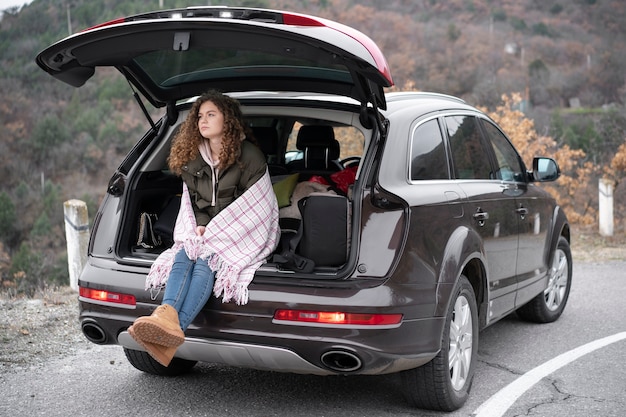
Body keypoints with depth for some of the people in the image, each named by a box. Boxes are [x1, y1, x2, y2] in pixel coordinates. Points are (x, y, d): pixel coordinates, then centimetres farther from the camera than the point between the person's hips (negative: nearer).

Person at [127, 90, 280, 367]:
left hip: (242, 234, -5)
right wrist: (199, 226, -5)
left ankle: (173, 337, -53)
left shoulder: (249, 156, -4)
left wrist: (216, 231, -15)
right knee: (183, 256, -29)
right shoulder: (193, 159, 14)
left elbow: (252, 206, -9)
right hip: (202, 232, 5)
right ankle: (167, 317, -56)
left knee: (205, 261, -34)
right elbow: (191, 200, 18)